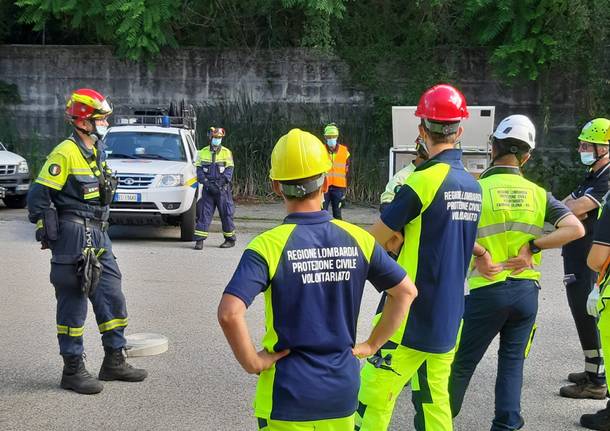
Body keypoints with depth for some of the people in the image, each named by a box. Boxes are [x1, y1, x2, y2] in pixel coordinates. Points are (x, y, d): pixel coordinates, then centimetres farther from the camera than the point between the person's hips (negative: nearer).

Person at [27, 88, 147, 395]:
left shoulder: (97, 151, 13)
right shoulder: (65, 154, -14)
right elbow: (38, 197, -15)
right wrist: (49, 235, -15)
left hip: (98, 237, 9)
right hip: (73, 239, -9)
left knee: (112, 298, 12)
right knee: (74, 306, -1)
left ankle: (114, 362, 23)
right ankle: (73, 371, 7)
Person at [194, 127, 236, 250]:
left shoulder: (226, 153, 3)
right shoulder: (203, 153, 8)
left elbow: (229, 171, -4)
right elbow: (199, 171, 2)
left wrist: (219, 183, -17)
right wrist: (207, 183, -12)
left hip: (223, 189, -1)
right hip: (207, 189, 1)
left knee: (226, 214, 2)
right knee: (204, 214, -4)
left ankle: (231, 239, 14)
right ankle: (199, 240, -4)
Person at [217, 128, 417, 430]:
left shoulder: (269, 246, -14)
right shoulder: (356, 239, -2)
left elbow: (229, 313, -26)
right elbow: (406, 291, 6)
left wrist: (251, 361, -12)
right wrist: (372, 345, 9)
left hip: (288, 393, -3)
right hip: (343, 390, 4)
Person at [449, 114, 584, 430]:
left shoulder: (477, 189, -8)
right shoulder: (539, 194, 2)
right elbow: (575, 229, -8)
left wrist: (480, 253, -14)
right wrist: (530, 248, -7)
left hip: (487, 289, -3)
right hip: (527, 290, 3)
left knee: (462, 363, 11)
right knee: (512, 362, 15)